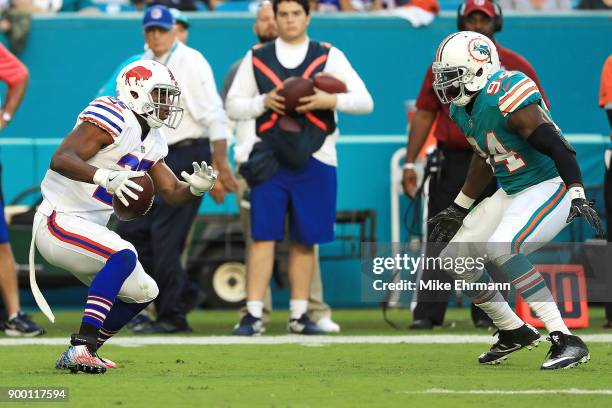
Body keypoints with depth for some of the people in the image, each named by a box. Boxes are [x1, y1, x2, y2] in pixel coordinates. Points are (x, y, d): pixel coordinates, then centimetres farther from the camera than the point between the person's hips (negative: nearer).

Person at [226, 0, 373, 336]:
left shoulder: (329, 57, 7)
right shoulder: (256, 58, 10)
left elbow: (364, 101, 1)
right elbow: (232, 105, 10)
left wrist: (329, 100, -15)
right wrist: (264, 101, -8)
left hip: (314, 160, 0)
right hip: (270, 160, 0)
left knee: (305, 241, 5)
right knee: (262, 236, -6)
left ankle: (299, 314, 13)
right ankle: (253, 314, -6)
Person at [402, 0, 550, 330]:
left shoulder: (516, 66, 4)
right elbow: (424, 114, 10)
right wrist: (410, 163, 4)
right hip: (451, 163, 1)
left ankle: (486, 313, 9)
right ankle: (427, 313, -7)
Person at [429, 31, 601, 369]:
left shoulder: (506, 97, -23)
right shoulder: (462, 109, 6)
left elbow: (556, 145, -27)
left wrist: (578, 197, -34)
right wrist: (459, 209, 27)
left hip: (548, 189, -10)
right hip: (510, 194, 10)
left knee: (500, 249, -31)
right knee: (454, 259, 9)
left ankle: (565, 340, -29)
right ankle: (515, 332, 26)